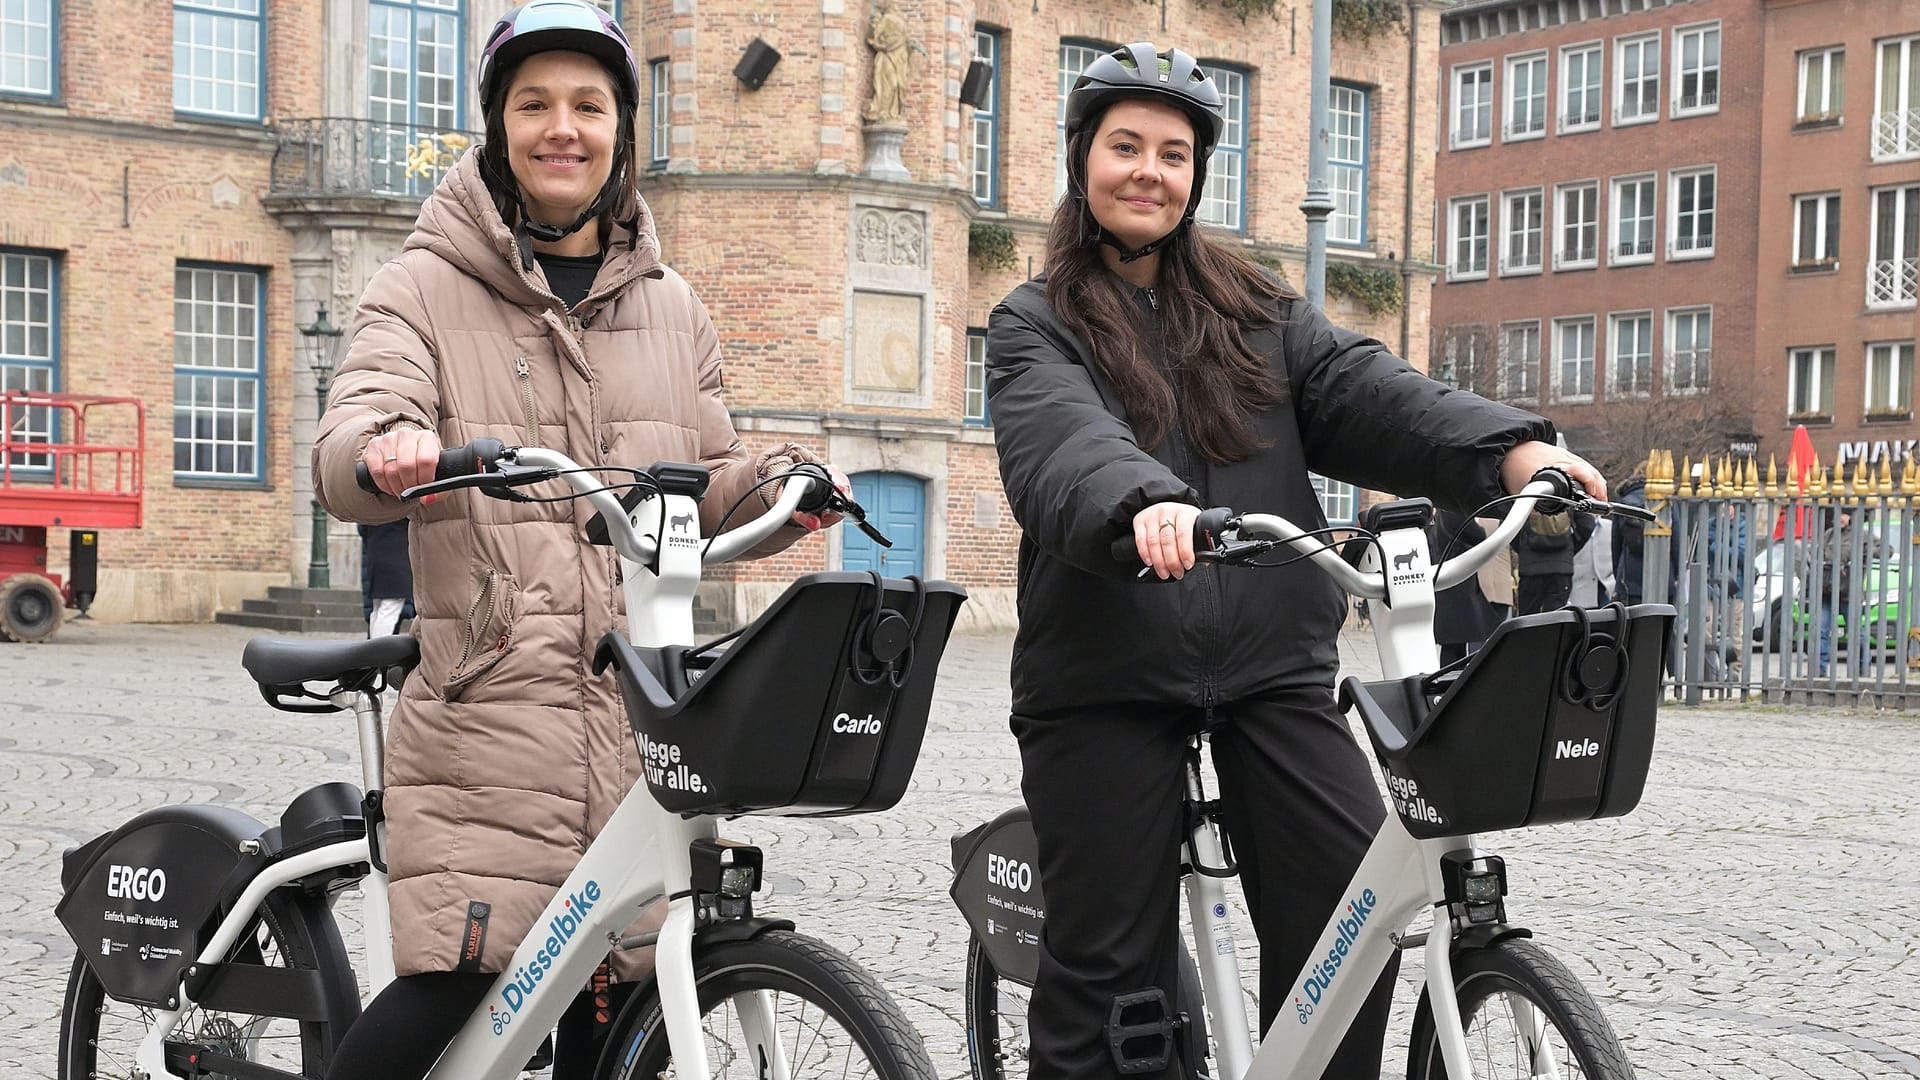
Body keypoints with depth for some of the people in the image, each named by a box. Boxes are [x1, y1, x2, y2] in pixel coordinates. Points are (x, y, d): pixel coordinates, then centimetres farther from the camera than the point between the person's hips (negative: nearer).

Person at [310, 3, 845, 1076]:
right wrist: (385, 454, -35)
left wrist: (781, 486, -3)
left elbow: (713, 486, 20)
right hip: (489, 703, -3)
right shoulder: (426, 288, 4)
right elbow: (346, 446, -11)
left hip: (644, 708, 4)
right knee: (452, 989, -15)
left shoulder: (671, 307, 17)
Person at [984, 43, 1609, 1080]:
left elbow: (1364, 389, 0)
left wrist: (1513, 448, -19)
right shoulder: (1036, 324, 5)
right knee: (1109, 964, 1)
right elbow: (1061, 442, -17)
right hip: (1106, 676, -3)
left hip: (1272, 664, 3)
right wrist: (1145, 505, -39)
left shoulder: (1257, 310, 16)